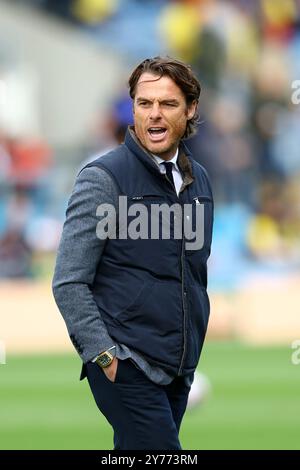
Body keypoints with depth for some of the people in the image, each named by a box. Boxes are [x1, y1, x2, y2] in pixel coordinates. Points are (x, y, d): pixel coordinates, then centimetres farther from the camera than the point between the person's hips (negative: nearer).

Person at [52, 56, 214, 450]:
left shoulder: (197, 179, 12)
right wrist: (105, 355, -16)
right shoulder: (103, 178, -8)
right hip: (127, 369, -7)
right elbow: (68, 283, -11)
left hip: (179, 371, 7)